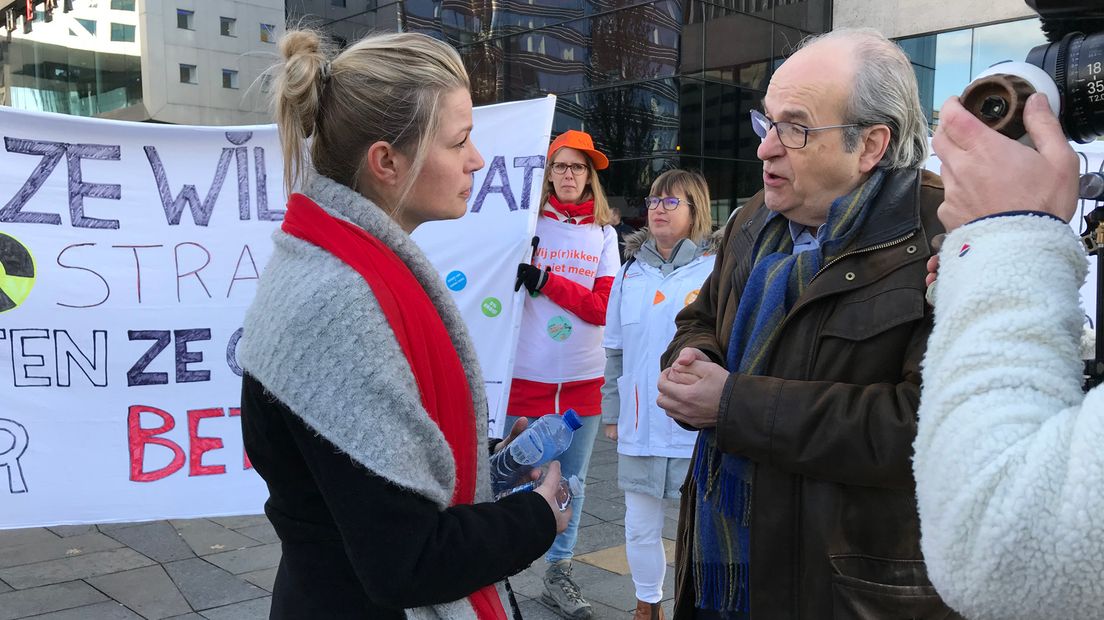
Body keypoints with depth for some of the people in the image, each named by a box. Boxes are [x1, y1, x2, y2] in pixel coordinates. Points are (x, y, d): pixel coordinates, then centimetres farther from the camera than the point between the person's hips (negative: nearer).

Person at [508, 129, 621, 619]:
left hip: (583, 380, 3)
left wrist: (546, 280, -15)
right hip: (527, 376, -3)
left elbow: (603, 309, -5)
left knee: (572, 482, 13)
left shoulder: (604, 234, 6)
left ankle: (559, 575, 29)